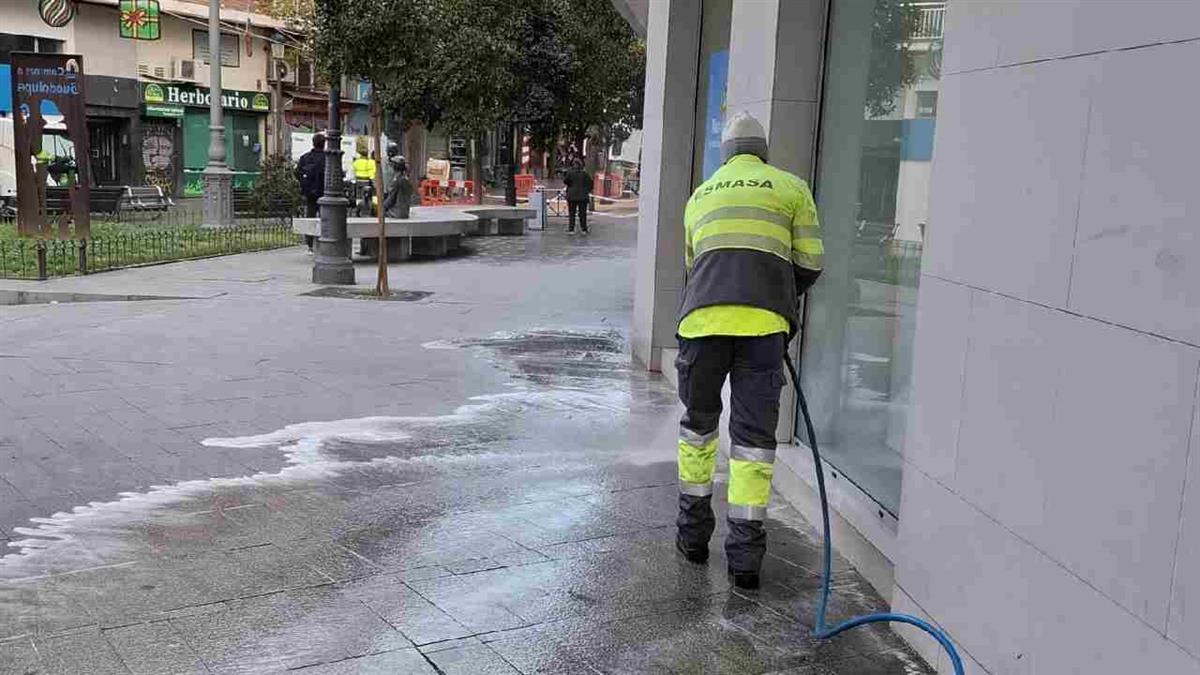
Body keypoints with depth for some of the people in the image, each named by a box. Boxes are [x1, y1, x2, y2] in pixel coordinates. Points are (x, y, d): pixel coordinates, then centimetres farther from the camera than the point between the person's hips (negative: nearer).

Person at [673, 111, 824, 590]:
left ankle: (693, 533, 27)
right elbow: (809, 264, 12)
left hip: (703, 315, 2)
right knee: (754, 434, 6)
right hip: (764, 320, -2)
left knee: (698, 422, 20)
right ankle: (745, 556, 7)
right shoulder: (791, 188, 18)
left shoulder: (700, 195, 28)